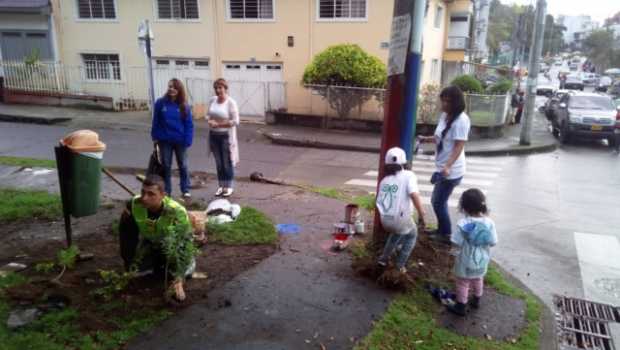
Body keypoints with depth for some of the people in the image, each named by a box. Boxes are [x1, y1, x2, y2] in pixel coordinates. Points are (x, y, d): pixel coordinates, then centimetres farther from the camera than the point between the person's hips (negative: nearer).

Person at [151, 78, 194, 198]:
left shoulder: (184, 106, -5)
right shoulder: (160, 103, -5)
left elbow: (189, 124, -5)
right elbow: (156, 122, 0)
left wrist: (187, 140, -12)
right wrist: (155, 137, -2)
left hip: (180, 141, 0)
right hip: (165, 141, 0)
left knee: (183, 166, 11)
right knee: (166, 166, 11)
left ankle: (185, 190, 22)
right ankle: (166, 190, 23)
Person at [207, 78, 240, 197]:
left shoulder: (231, 102, -14)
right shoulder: (212, 100, 3)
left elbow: (235, 121, -17)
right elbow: (208, 115, 12)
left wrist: (218, 124, -18)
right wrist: (210, 121, -11)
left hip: (226, 136, -5)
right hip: (214, 135, 5)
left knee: (227, 162, 5)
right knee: (218, 163, 13)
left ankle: (228, 187, 17)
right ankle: (221, 186, 24)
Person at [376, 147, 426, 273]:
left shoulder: (384, 180, 12)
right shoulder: (408, 175, -3)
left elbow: (379, 202, 14)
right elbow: (414, 195, -19)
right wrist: (421, 214, -14)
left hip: (385, 219, 5)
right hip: (401, 219, -5)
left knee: (397, 232, 37)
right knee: (412, 236, 27)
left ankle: (384, 258, 36)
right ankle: (400, 265, 24)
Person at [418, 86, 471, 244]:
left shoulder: (461, 120, -19)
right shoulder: (445, 116, 8)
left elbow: (459, 147, -23)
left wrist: (448, 166, -32)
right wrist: (425, 139, 2)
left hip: (451, 171, -9)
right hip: (443, 168, 9)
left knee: (439, 202, 1)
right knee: (437, 201, 20)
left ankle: (446, 234, 17)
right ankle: (441, 229, 38)